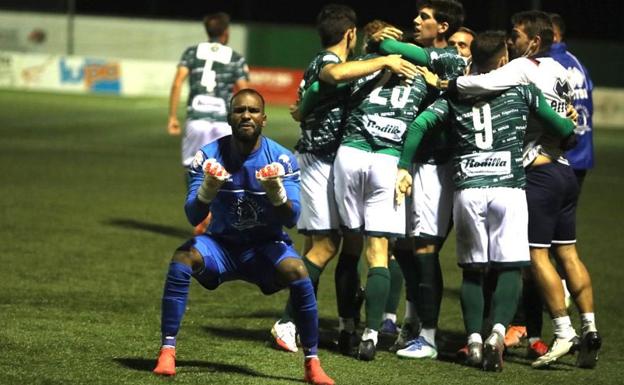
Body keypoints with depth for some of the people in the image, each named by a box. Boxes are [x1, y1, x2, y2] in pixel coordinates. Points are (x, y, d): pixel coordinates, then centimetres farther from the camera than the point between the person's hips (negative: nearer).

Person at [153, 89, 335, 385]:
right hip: (221, 244, 1)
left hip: (266, 247, -1)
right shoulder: (209, 156, -9)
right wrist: (208, 189, -38)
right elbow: (193, 217, -16)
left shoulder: (281, 159, -11)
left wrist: (276, 192, -38)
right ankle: (167, 352, -23)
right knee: (182, 258, -29)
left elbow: (291, 220, -17)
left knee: (297, 272, -31)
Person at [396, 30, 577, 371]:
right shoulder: (521, 89, 6)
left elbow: (419, 125, 0)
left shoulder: (456, 95, 10)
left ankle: (474, 339, 2)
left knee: (472, 269, 11)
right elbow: (565, 129, 9)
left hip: (467, 190, 2)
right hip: (509, 188, -2)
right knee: (510, 267, 1)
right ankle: (497, 332, -19)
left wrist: (404, 167, 6)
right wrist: (569, 130, 31)